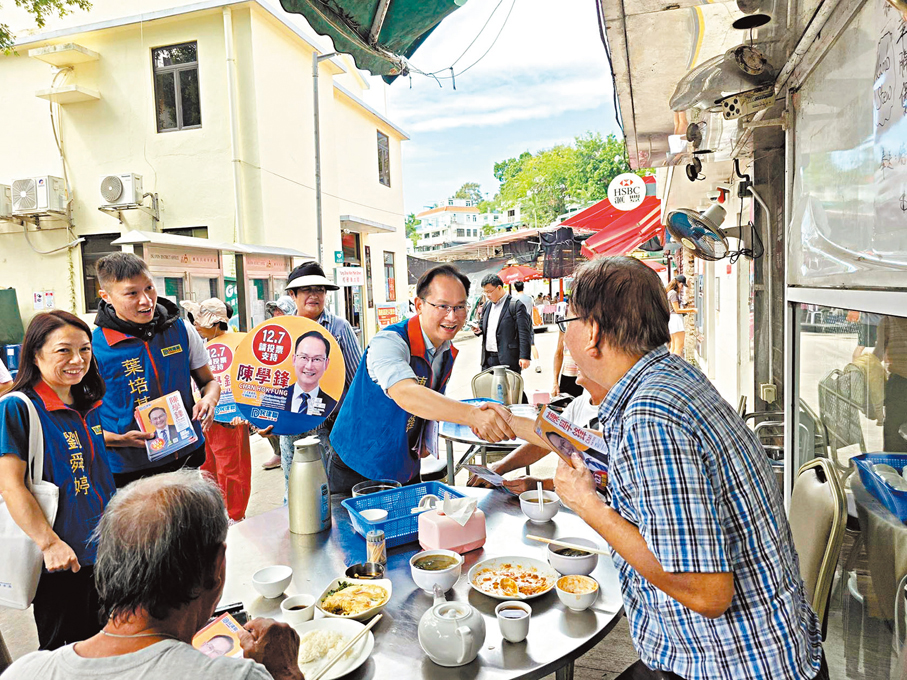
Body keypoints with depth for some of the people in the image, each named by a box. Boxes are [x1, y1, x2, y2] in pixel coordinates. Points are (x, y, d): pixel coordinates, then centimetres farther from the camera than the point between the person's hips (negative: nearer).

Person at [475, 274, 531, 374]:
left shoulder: (516, 306, -8)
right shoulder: (487, 306, 15)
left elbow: (524, 333, -11)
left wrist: (524, 357, -16)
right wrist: (479, 329, 2)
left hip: (508, 359, -7)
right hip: (488, 358, 7)